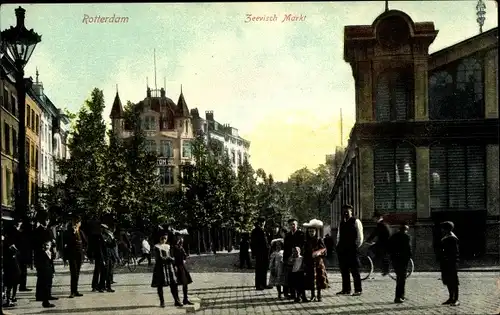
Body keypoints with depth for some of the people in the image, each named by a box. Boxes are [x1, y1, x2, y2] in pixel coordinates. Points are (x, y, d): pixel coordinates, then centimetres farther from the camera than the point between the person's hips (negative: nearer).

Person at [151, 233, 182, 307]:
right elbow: (160, 258, -12)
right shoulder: (157, 247, -6)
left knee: (173, 283, -2)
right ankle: (162, 302, 8)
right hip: (160, 267, -5)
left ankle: (176, 301, -1)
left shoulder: (168, 246, 16)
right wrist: (170, 259, -7)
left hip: (169, 266, 5)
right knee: (160, 284, -1)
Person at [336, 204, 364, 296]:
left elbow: (360, 237, -6)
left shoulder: (356, 222, -3)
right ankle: (346, 289, 16)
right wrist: (338, 246, 13)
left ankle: (358, 290, -1)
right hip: (342, 250, 7)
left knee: (355, 271, -4)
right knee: (344, 271, 10)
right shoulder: (342, 223, 17)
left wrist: (356, 247, -9)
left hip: (352, 250, -7)